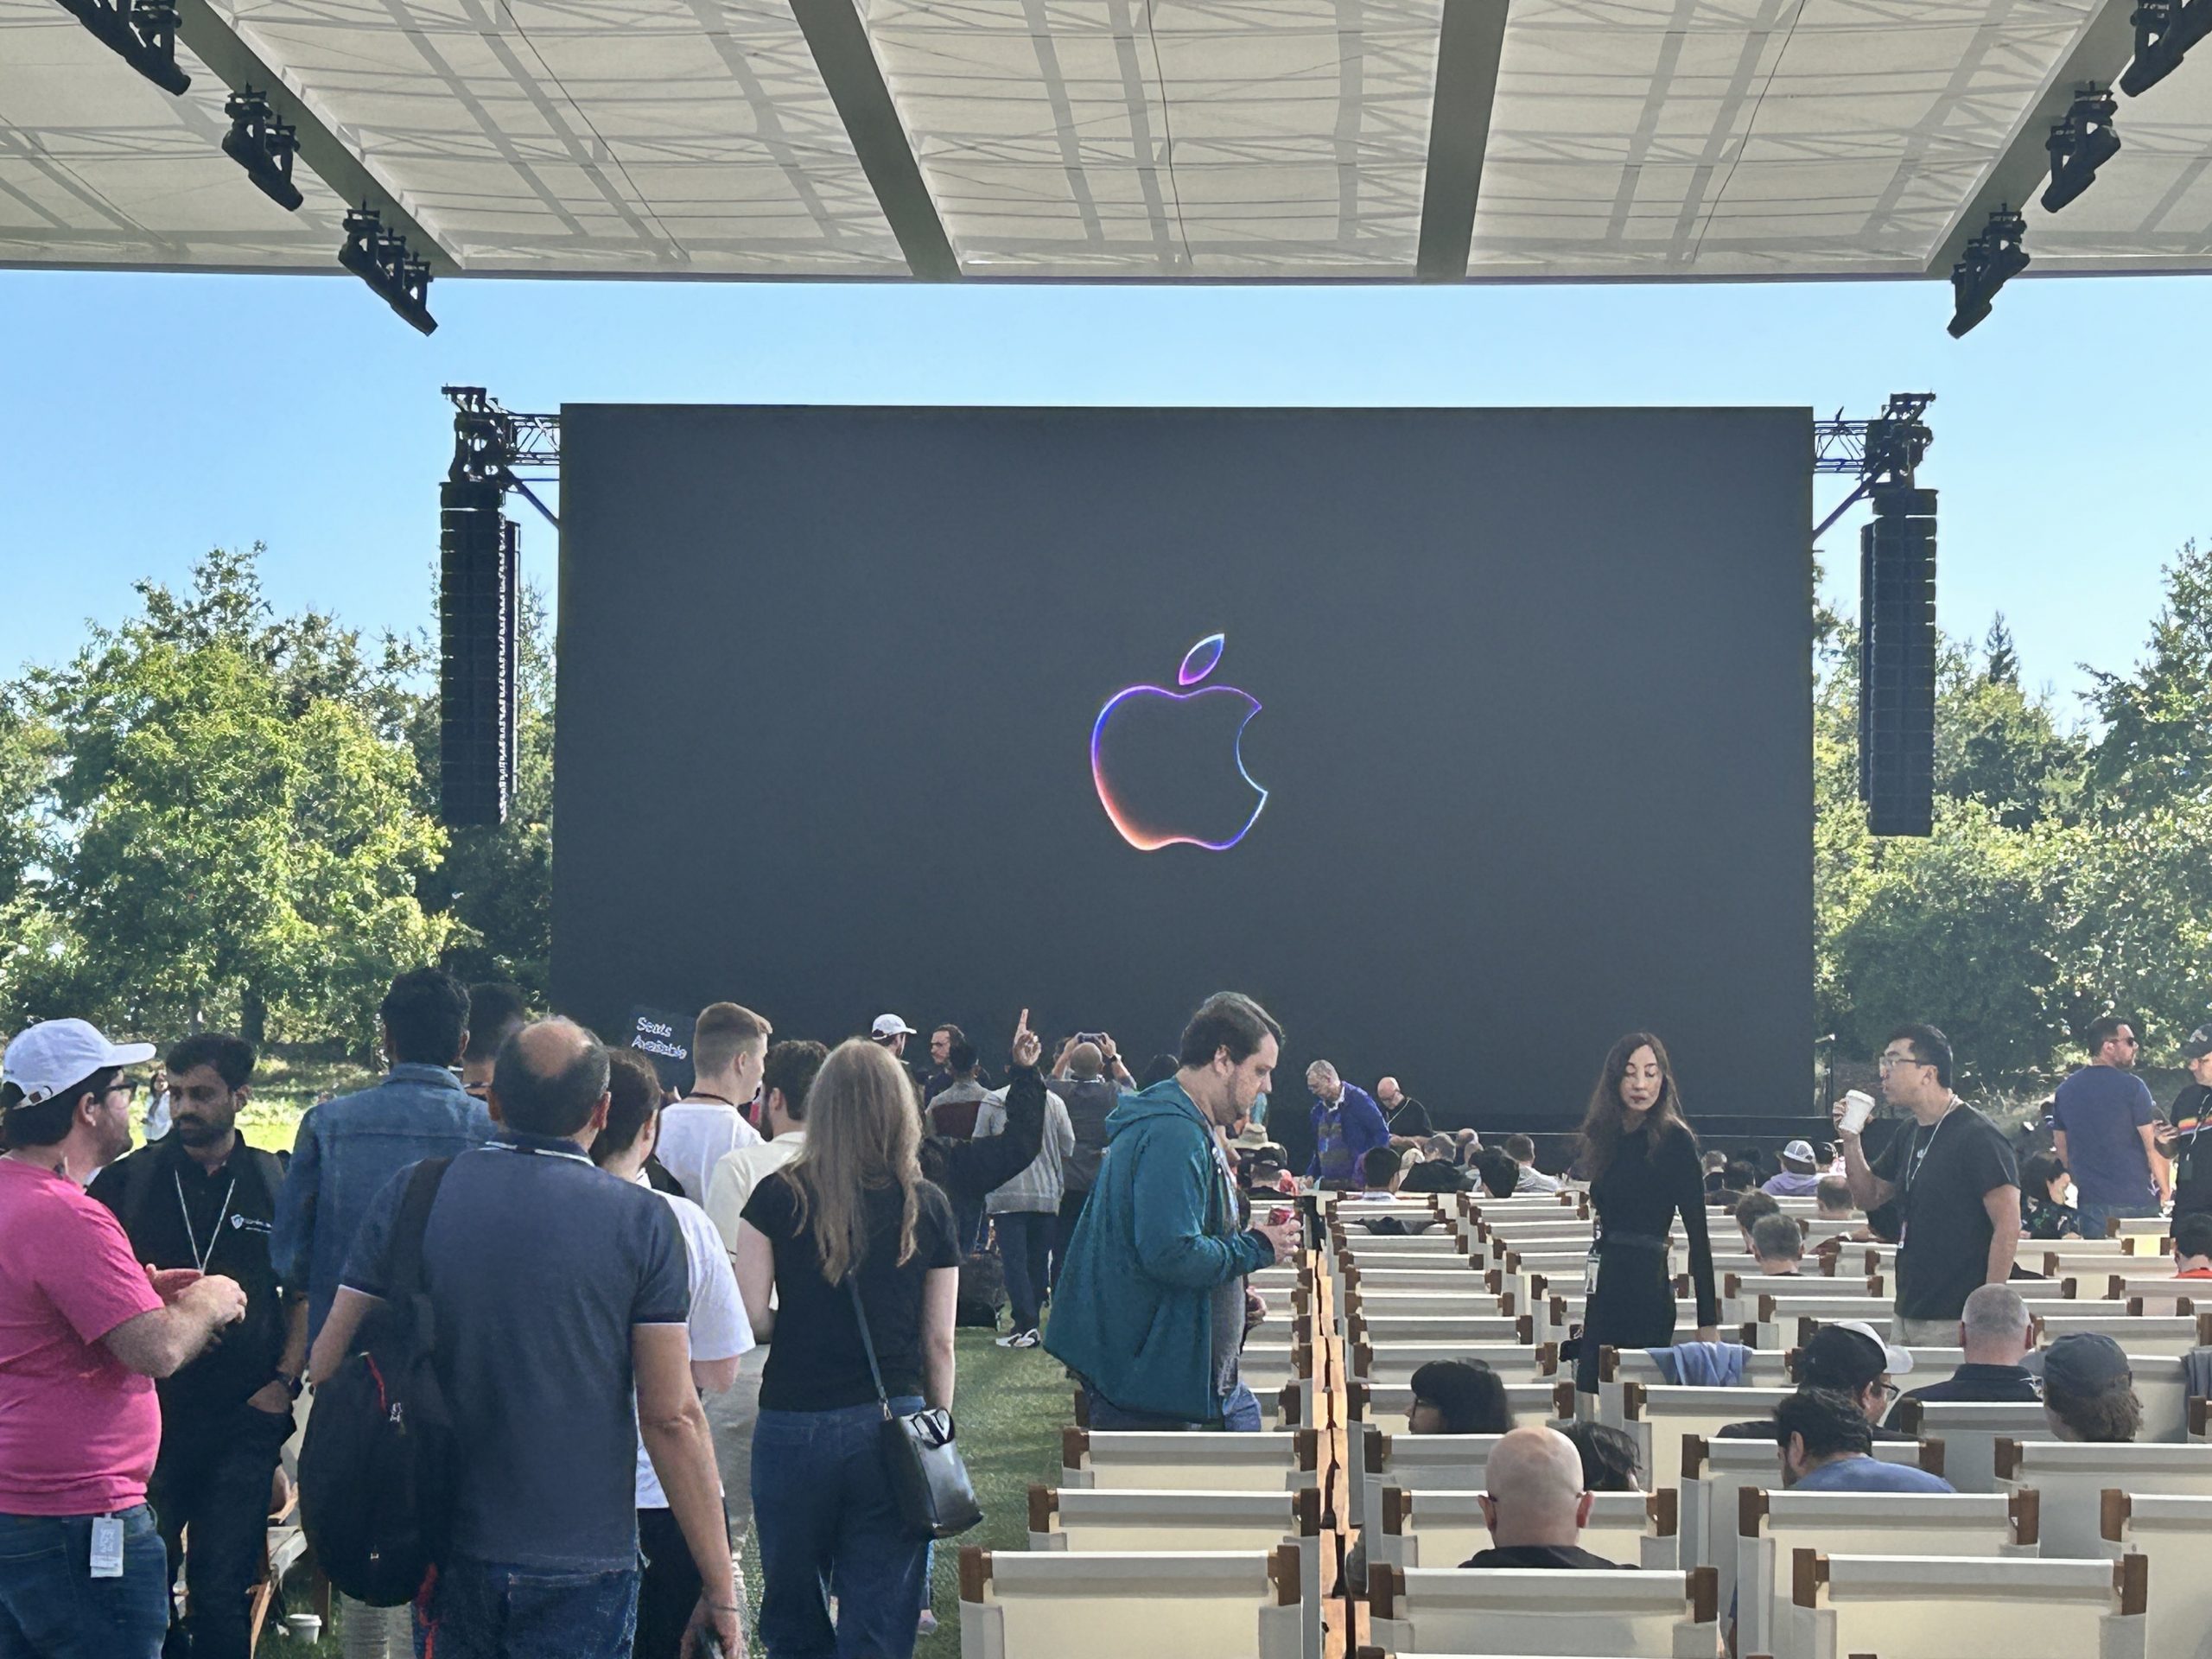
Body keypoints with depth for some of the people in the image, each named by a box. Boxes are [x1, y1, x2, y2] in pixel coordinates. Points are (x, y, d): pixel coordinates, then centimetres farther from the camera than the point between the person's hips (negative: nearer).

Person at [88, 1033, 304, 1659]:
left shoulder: (277, 1184, 5)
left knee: (222, 1593, 1)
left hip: (245, 1420, 0)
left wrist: (284, 1382, 1)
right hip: (147, 1414, 1)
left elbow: (306, 1295, 12)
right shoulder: (126, 1180, 4)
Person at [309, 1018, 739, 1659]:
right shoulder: (642, 1221, -8)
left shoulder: (410, 1196, -1)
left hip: (447, 1552, 3)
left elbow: (328, 1365, 3)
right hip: (582, 1559, -3)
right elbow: (671, 1418, -10)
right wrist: (720, 1583, -3)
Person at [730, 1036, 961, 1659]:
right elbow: (939, 1341, 2)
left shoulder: (778, 1197, -4)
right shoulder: (926, 1208, -1)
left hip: (794, 1426, 0)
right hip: (894, 1429, 0)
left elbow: (752, 1317, -6)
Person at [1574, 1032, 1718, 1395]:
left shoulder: (1674, 1140, -8)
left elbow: (1698, 1233, -11)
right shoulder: (1608, 1137, 13)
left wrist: (1708, 1321, -15)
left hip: (1646, 1287, -7)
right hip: (1607, 1287, 7)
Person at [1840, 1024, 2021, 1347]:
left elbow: (2008, 1227, -16)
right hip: (1908, 1316, 8)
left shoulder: (1979, 1138, -13)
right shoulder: (1908, 1138, 13)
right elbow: (1870, 1198, 22)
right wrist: (1851, 1141, 5)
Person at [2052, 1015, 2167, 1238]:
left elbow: (2061, 1148, 14)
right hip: (2136, 1201, -5)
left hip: (2091, 1202, 5)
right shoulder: (2131, 1086, -10)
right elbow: (2153, 1146, -10)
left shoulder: (2066, 1089, 7)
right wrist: (2164, 1190, 1)